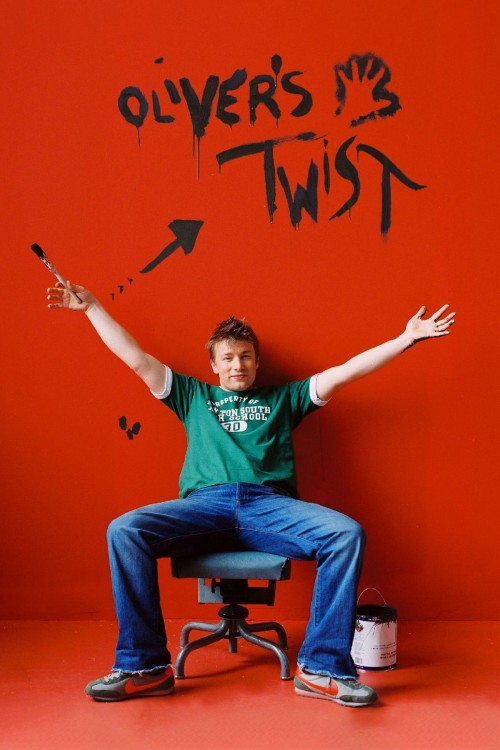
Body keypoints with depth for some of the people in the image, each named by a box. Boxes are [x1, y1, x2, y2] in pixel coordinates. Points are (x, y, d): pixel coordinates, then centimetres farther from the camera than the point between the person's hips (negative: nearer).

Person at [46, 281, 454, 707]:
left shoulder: (282, 398, 28)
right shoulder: (194, 396, 30)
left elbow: (346, 371, 21)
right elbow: (136, 358, 27)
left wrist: (407, 338, 14)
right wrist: (91, 306, 26)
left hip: (269, 505, 0)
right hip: (205, 504, 0)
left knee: (347, 534, -29)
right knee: (124, 531, -27)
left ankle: (322, 669, -24)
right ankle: (146, 666, -20)